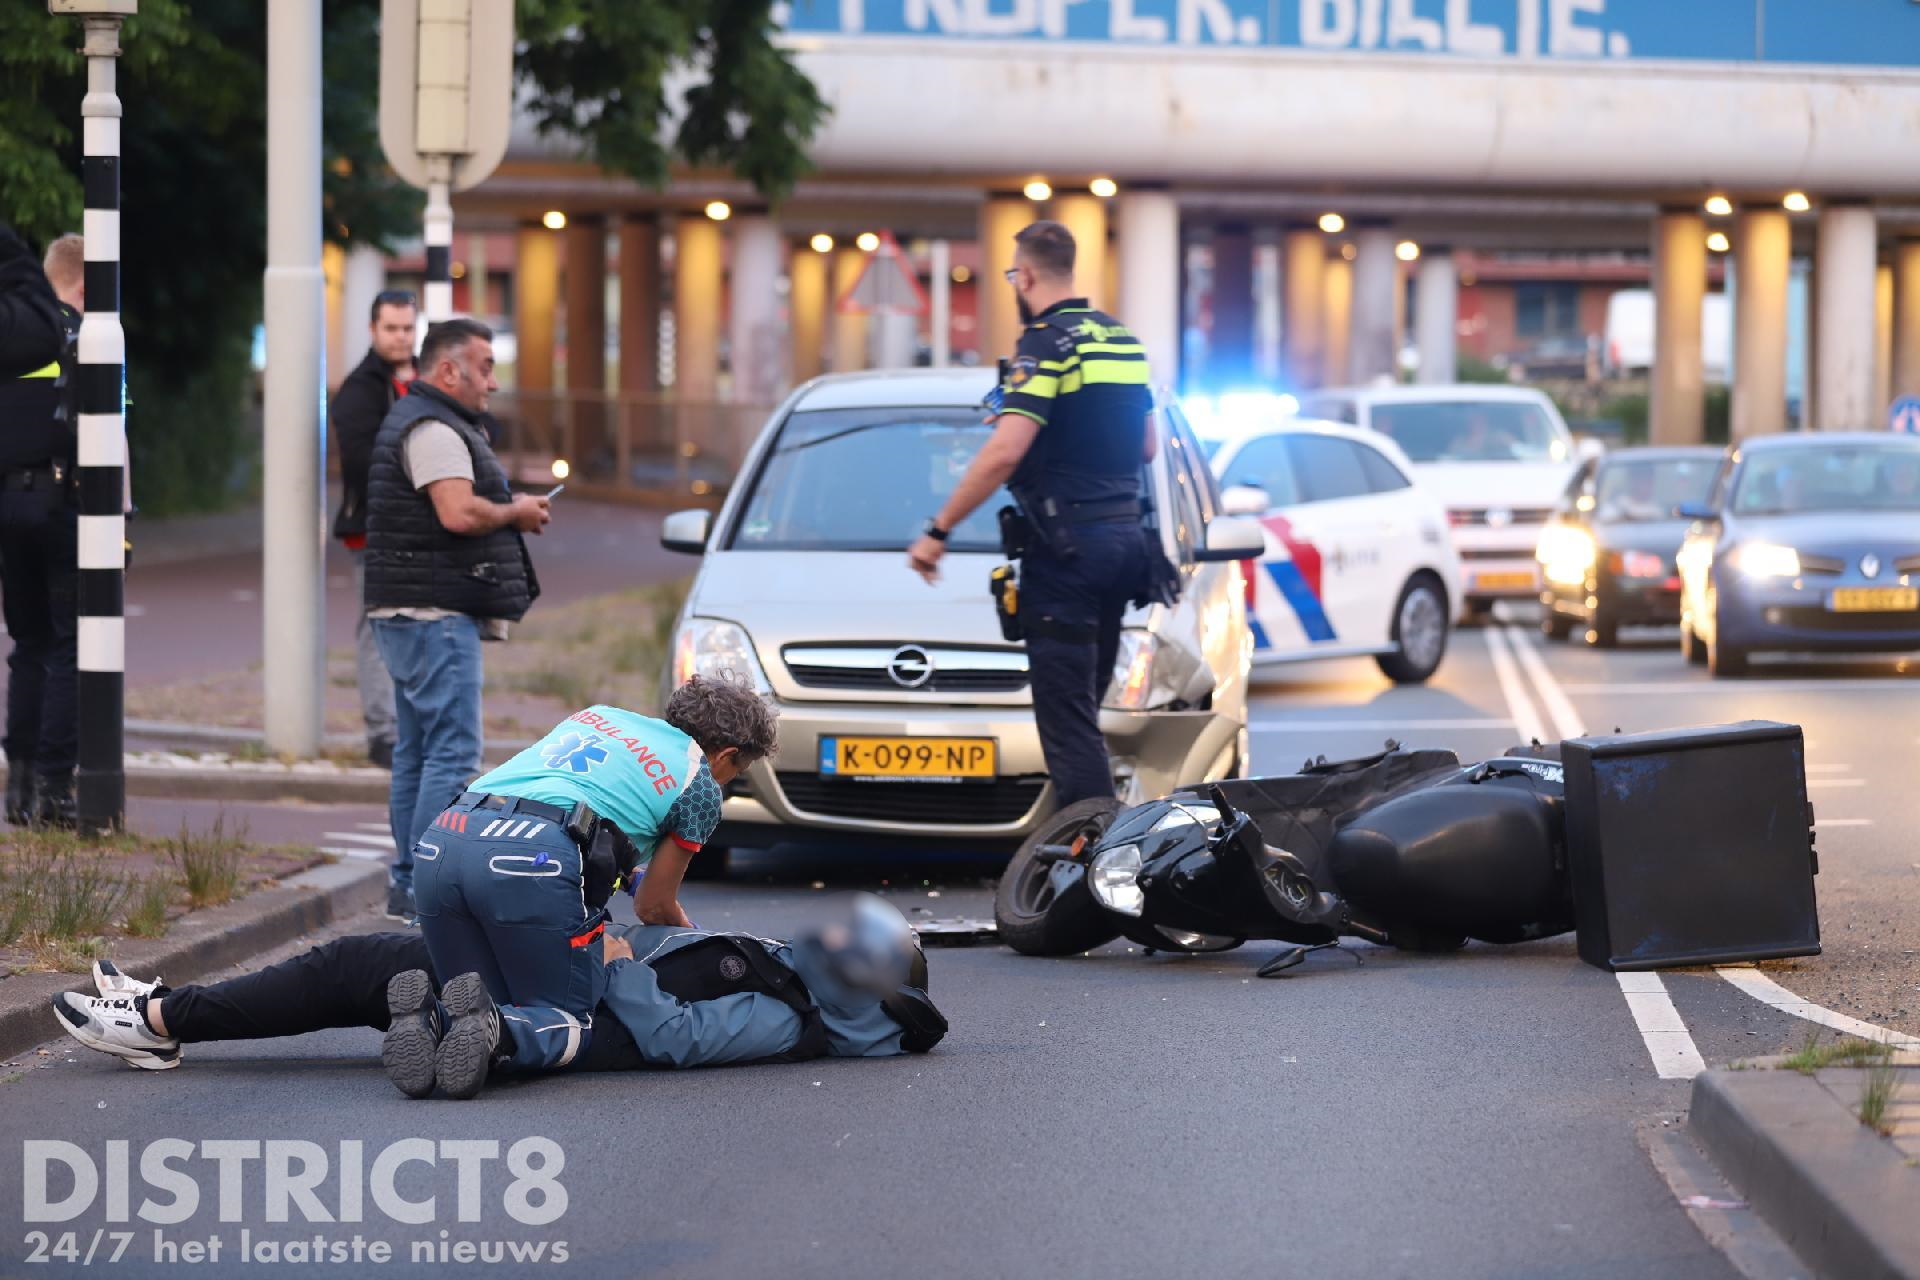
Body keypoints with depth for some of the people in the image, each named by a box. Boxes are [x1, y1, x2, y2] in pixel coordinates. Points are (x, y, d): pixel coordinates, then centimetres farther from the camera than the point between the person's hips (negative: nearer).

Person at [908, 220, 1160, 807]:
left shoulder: (1047, 344, -12)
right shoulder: (1121, 338, 14)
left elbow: (1005, 452, -22)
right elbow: (1147, 447, 22)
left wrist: (938, 531, -17)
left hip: (1068, 545, -8)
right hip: (1124, 534, 8)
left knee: (1067, 718, -7)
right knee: (1084, 712, 16)